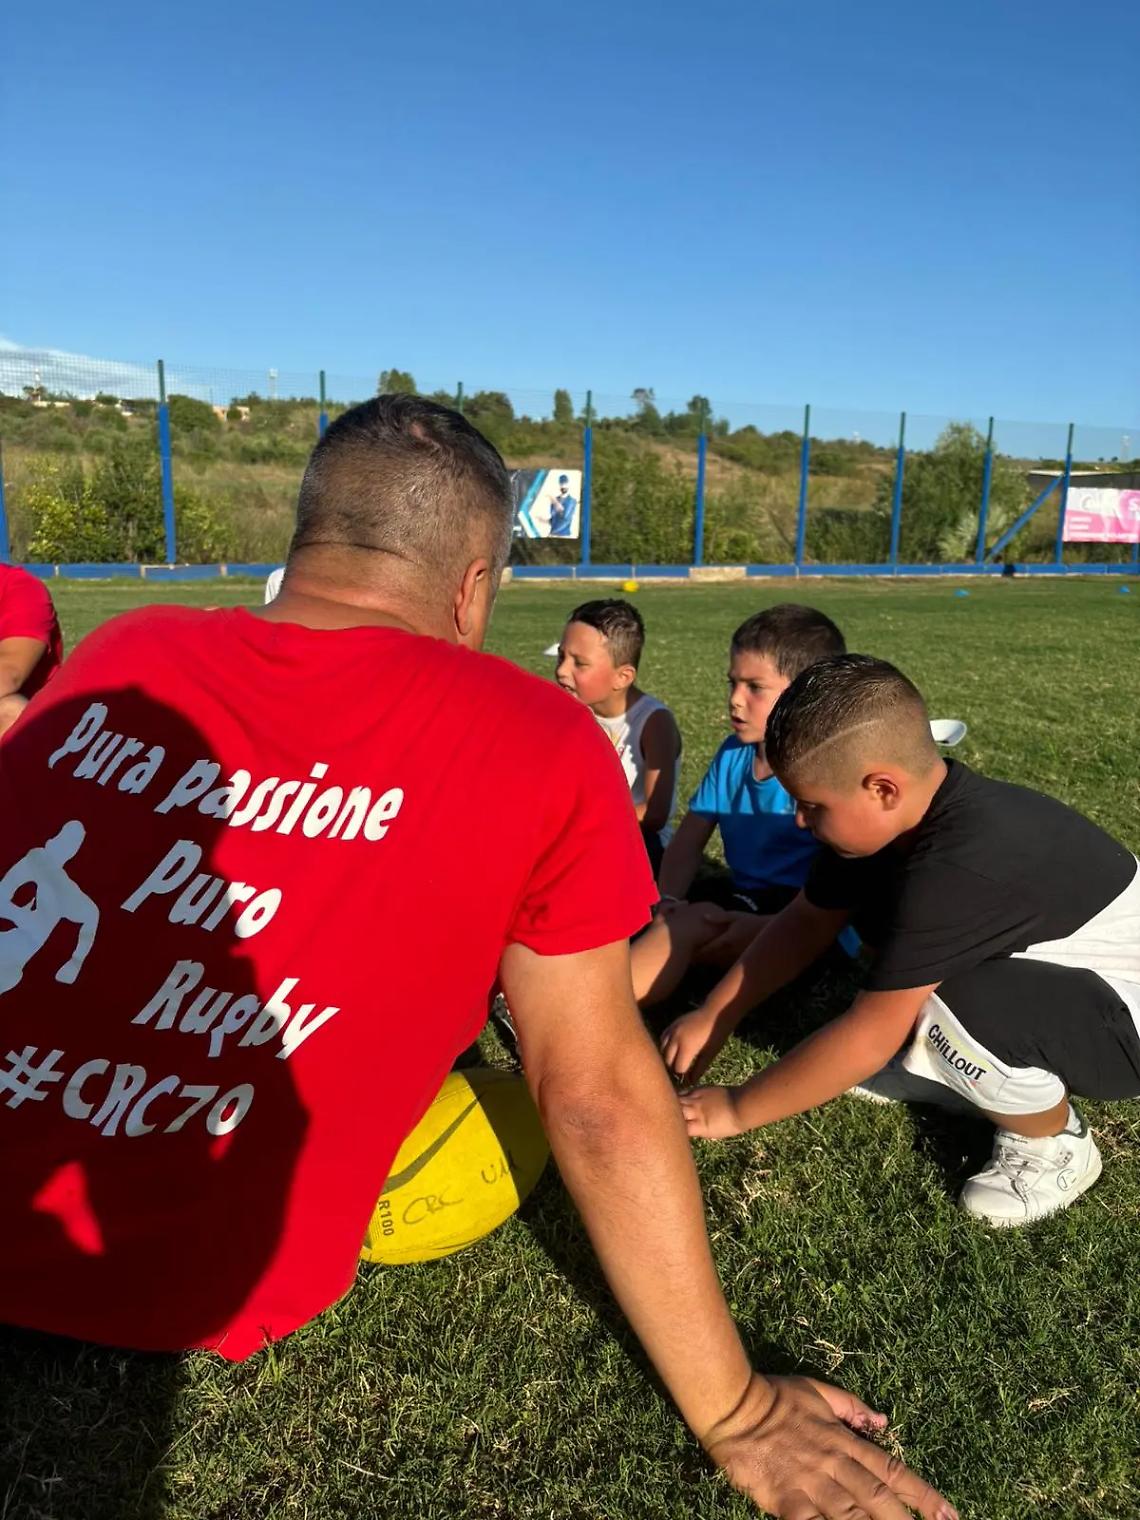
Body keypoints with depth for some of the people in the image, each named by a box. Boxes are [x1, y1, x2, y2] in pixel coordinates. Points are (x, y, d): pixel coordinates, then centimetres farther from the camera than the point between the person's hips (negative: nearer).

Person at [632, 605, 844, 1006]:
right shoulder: (732, 755, 4)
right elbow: (689, 840, 5)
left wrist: (764, 927, -30)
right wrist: (667, 900, -14)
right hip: (742, 894, 8)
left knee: (689, 925, -31)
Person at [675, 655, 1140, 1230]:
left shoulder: (957, 868, -36)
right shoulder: (896, 814, -10)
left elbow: (869, 1035, -31)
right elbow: (806, 922, 2)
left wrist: (736, 1108, -20)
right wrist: (711, 1017, -1)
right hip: (1052, 972, 9)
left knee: (948, 1010, -34)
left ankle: (1055, 1148, -4)